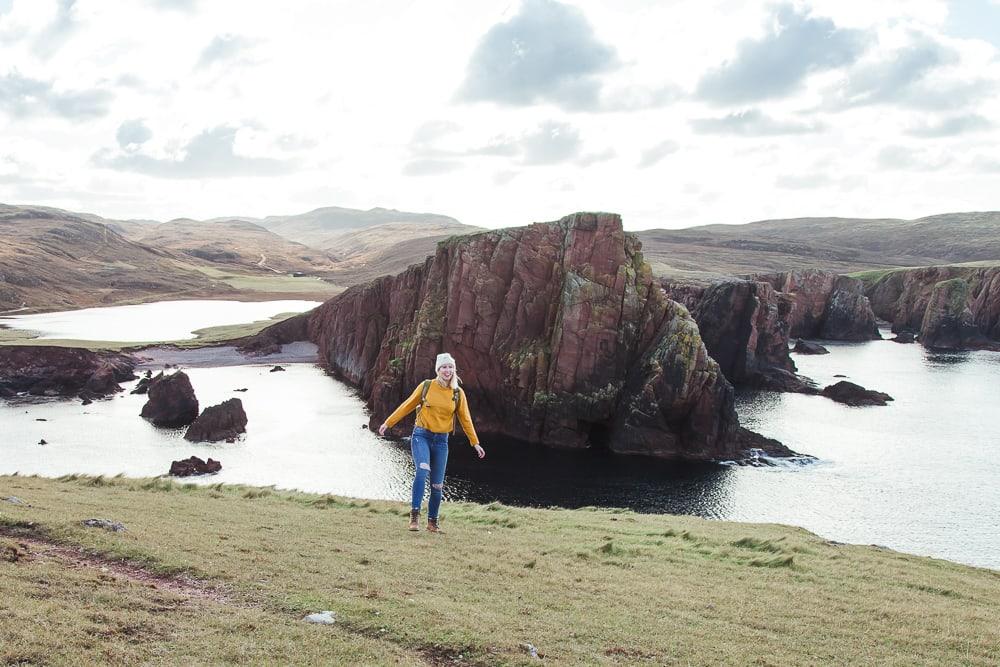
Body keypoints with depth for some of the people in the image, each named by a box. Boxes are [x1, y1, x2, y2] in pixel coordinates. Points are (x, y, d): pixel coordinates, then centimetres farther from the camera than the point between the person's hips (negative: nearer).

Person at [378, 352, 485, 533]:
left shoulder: (458, 393, 2)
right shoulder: (426, 386, -3)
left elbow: (465, 419, 8)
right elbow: (407, 406, 6)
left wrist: (475, 443, 7)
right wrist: (388, 423, 7)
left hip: (441, 440, 3)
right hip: (422, 436, -2)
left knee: (437, 485, 5)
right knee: (422, 470, -27)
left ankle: (432, 521, 22)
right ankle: (415, 514, -22)